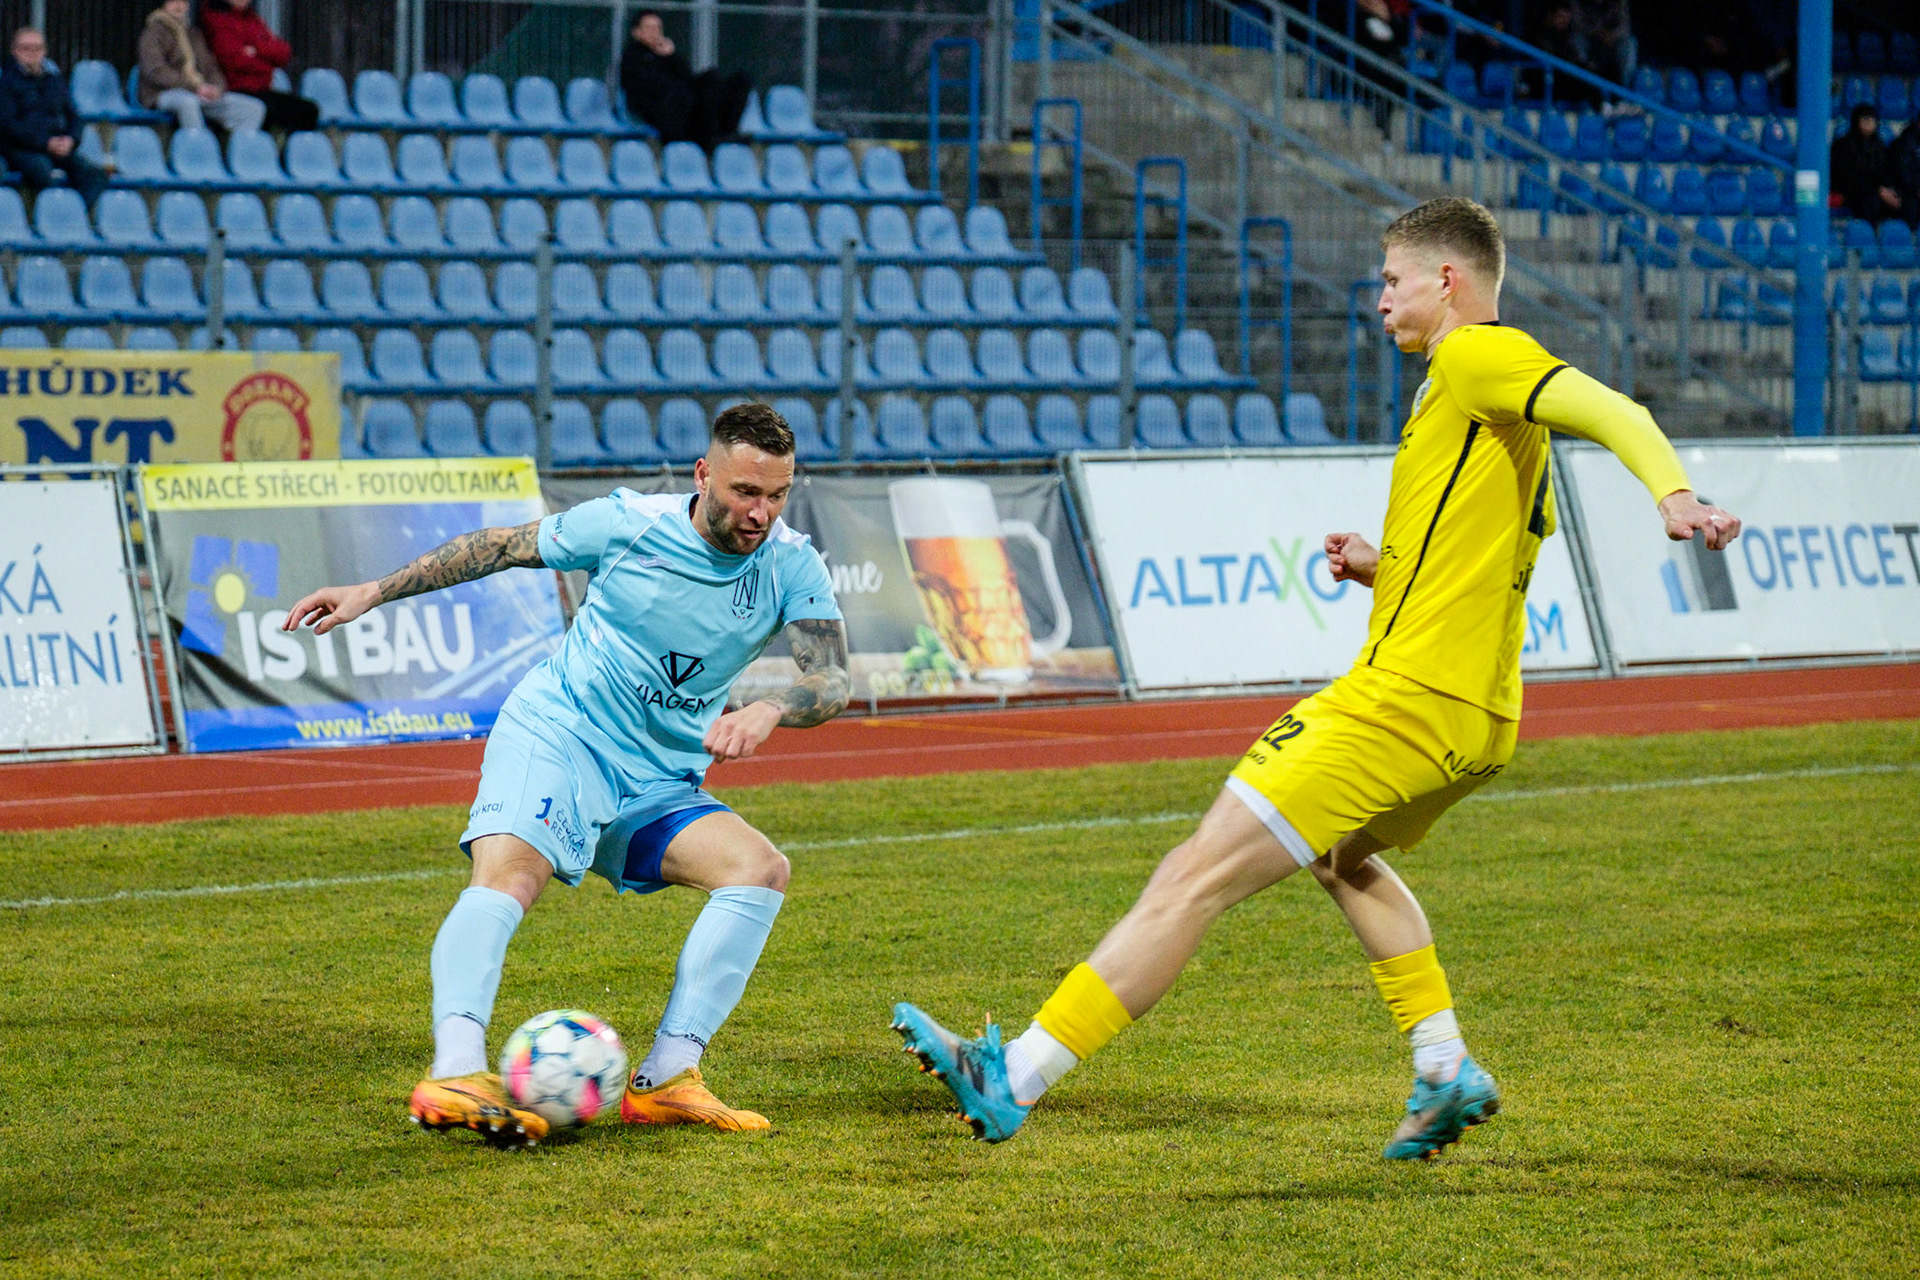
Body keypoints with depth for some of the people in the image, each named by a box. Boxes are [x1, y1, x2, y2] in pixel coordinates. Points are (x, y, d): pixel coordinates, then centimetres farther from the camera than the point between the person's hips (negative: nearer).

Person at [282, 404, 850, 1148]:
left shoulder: (791, 567, -4)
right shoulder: (627, 525, -9)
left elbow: (832, 682, -14)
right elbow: (501, 549, 5)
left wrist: (769, 710, -37)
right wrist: (371, 593, 4)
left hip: (658, 786, 4)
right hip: (557, 733, -4)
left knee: (760, 869, -19)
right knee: (507, 874, -31)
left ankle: (667, 1079, -20)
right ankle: (456, 1075, -46)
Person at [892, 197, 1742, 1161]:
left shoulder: (1478, 358, -7)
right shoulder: (1499, 410, 22)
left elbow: (1611, 411, -23)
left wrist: (1674, 493, -41)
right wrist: (1383, 569, 16)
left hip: (1405, 700, -11)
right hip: (1477, 718, 11)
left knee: (1195, 877, -11)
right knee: (1342, 855, 37)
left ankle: (1012, 1081, -13)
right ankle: (1446, 1073, 28)